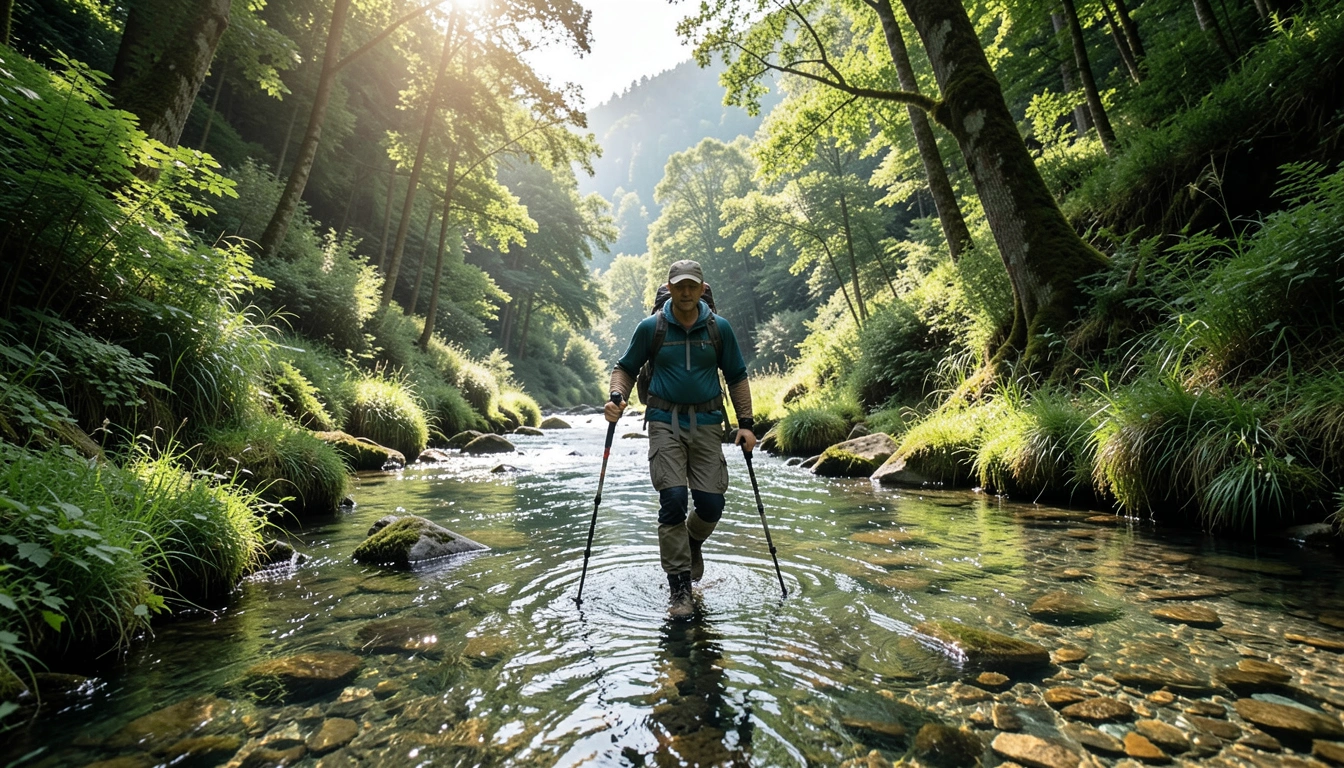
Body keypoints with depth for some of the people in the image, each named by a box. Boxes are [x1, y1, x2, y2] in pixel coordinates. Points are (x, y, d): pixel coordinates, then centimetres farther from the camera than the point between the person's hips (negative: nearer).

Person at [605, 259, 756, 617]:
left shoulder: (719, 328, 3)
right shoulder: (651, 327, 0)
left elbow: (736, 377, 11)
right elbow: (626, 368, 9)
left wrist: (746, 423, 4)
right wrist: (617, 397, -11)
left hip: (707, 423, 2)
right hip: (665, 422, -1)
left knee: (711, 503, -3)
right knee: (673, 500, -12)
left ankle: (693, 542, 35)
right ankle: (680, 590, 2)